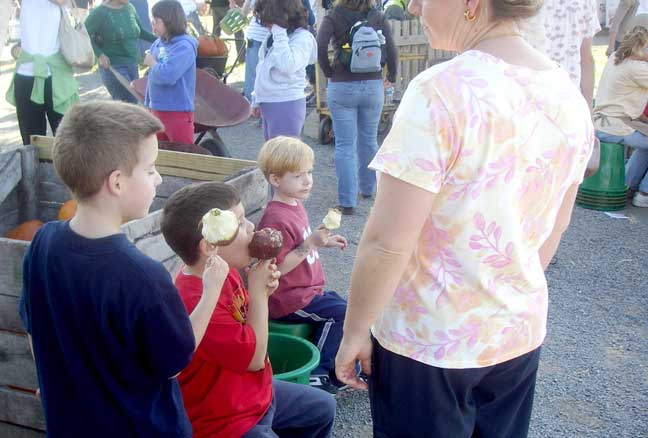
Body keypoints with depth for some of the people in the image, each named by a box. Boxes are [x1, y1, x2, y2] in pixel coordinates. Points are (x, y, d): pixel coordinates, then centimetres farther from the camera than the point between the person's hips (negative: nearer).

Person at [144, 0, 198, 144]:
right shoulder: (157, 44, 6)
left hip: (178, 112, -8)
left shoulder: (184, 46, -17)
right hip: (157, 110, 8)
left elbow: (167, 75, -30)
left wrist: (152, 63, -11)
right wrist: (148, 105, 18)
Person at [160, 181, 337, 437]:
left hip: (257, 393, 9)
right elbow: (254, 357, -24)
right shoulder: (195, 302, -33)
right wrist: (258, 290, -21)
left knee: (323, 408, 22)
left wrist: (262, 291, -8)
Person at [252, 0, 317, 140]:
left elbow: (288, 66, -30)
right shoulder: (274, 36, 11)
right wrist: (257, 100, 21)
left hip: (287, 106, -9)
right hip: (268, 105, 9)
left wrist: (280, 34, -22)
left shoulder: (302, 37, -14)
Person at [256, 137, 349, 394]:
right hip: (290, 299, -10)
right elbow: (278, 267, -25)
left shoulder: (295, 205, 9)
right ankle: (318, 374, -3)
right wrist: (310, 244, -29)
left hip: (308, 289, 10)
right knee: (340, 313, -16)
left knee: (343, 309, 12)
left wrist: (324, 242, 11)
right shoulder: (276, 219, -23)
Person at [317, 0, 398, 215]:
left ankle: (347, 201, 0)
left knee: (345, 145, 2)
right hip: (373, 86, 2)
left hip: (341, 87, -2)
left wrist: (329, 72, 0)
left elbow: (320, 47, -16)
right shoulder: (379, 17, 1)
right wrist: (391, 78, 11)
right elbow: (392, 51, -4)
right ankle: (367, 189, 35)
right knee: (369, 141, 19)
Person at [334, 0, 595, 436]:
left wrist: (354, 331, -9)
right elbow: (554, 227, 9)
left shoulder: (442, 92, -24)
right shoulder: (568, 95, -2)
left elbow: (387, 243, -23)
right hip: (521, 331, 6)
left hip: (428, 340, -6)